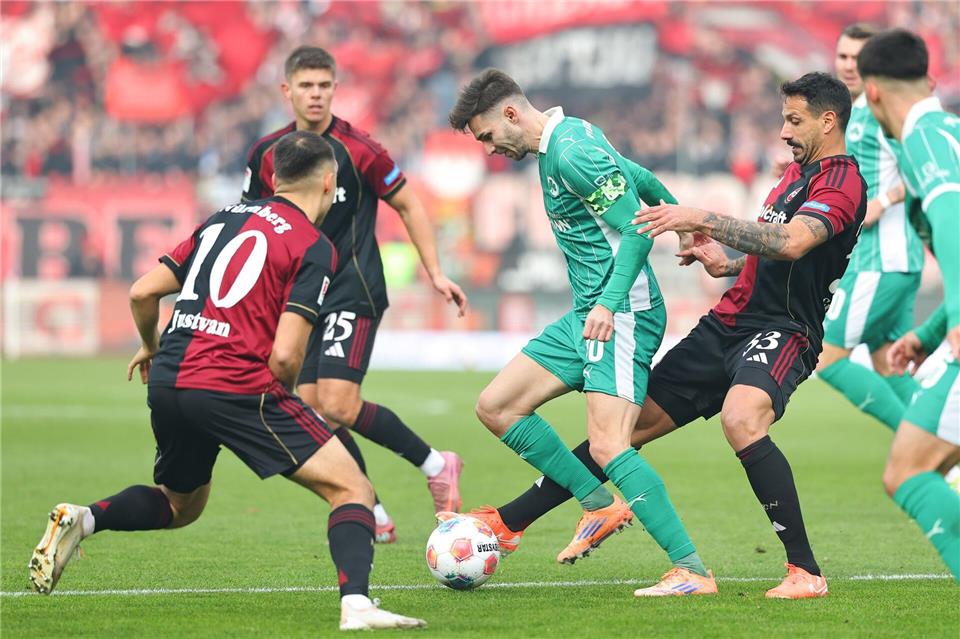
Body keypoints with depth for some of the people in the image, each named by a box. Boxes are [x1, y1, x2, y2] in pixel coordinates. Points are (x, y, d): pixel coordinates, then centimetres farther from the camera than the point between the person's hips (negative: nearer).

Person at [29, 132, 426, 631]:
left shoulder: (224, 219, 18)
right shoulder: (315, 247, -2)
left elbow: (142, 293, 16)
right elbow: (285, 355, -11)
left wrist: (151, 348, 35)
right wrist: (279, 399, 11)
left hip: (167, 383, 7)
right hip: (237, 385, -7)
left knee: (181, 505, 30)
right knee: (352, 490, -3)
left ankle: (82, 519, 6)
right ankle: (356, 604, -25)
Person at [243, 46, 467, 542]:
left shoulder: (357, 149, -10)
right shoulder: (266, 155, 5)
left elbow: (408, 205, 0)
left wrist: (435, 273, -4)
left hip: (353, 292, -6)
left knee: (337, 405, -19)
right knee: (310, 410, -1)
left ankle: (434, 464, 1)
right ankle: (374, 517, 12)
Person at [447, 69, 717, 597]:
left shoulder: (572, 152, -16)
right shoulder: (566, 137, 14)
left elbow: (638, 230, -20)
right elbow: (641, 181, 24)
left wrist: (609, 303, -29)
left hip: (622, 315, -11)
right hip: (587, 315, 11)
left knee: (607, 445, -20)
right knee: (495, 406, 7)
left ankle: (693, 572, -18)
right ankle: (601, 505, 11)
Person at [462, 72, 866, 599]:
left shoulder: (841, 180, -10)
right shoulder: (797, 173, 20)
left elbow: (791, 242, -29)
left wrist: (704, 221, -27)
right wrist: (729, 267, 13)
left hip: (782, 332, -9)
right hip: (728, 323, 9)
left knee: (741, 418, -37)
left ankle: (805, 572, -31)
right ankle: (510, 521, 15)